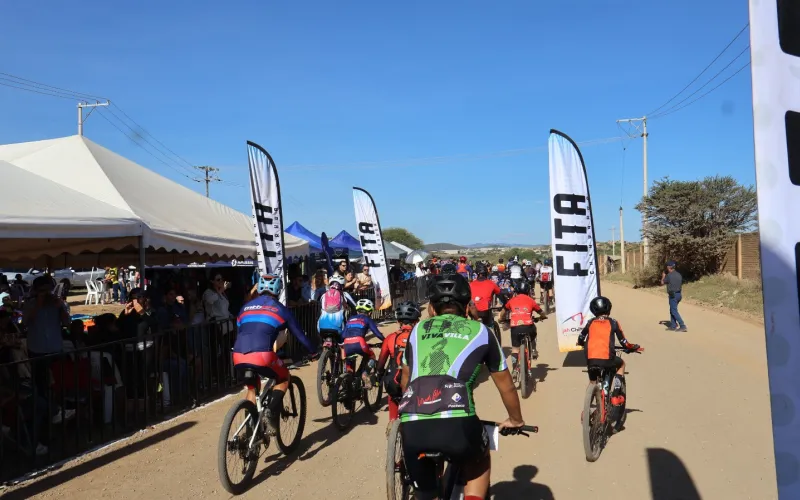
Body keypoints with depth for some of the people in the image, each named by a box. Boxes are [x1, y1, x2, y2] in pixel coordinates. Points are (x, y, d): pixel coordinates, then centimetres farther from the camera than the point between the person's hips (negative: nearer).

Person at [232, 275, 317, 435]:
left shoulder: (245, 307, 26)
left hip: (238, 357, 4)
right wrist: (313, 350, 40)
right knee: (283, 379, 25)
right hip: (262, 356, -4)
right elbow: (299, 334, 22)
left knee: (252, 388, 31)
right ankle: (271, 422, 8)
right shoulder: (280, 309, 16)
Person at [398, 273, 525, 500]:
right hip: (457, 423, -2)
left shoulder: (418, 329, 25)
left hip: (411, 426, 2)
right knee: (479, 464, 33)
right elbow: (506, 386, 29)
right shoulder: (480, 331, 19)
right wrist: (516, 420, 48)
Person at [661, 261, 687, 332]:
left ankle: (682, 326, -11)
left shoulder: (669, 275, -15)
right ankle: (673, 326, 19)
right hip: (679, 294, 8)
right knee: (672, 310, 17)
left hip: (673, 295, -8)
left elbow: (662, 283, 0)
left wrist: (663, 276, 18)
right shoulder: (679, 274, 7)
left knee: (674, 311, -5)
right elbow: (681, 284, 16)